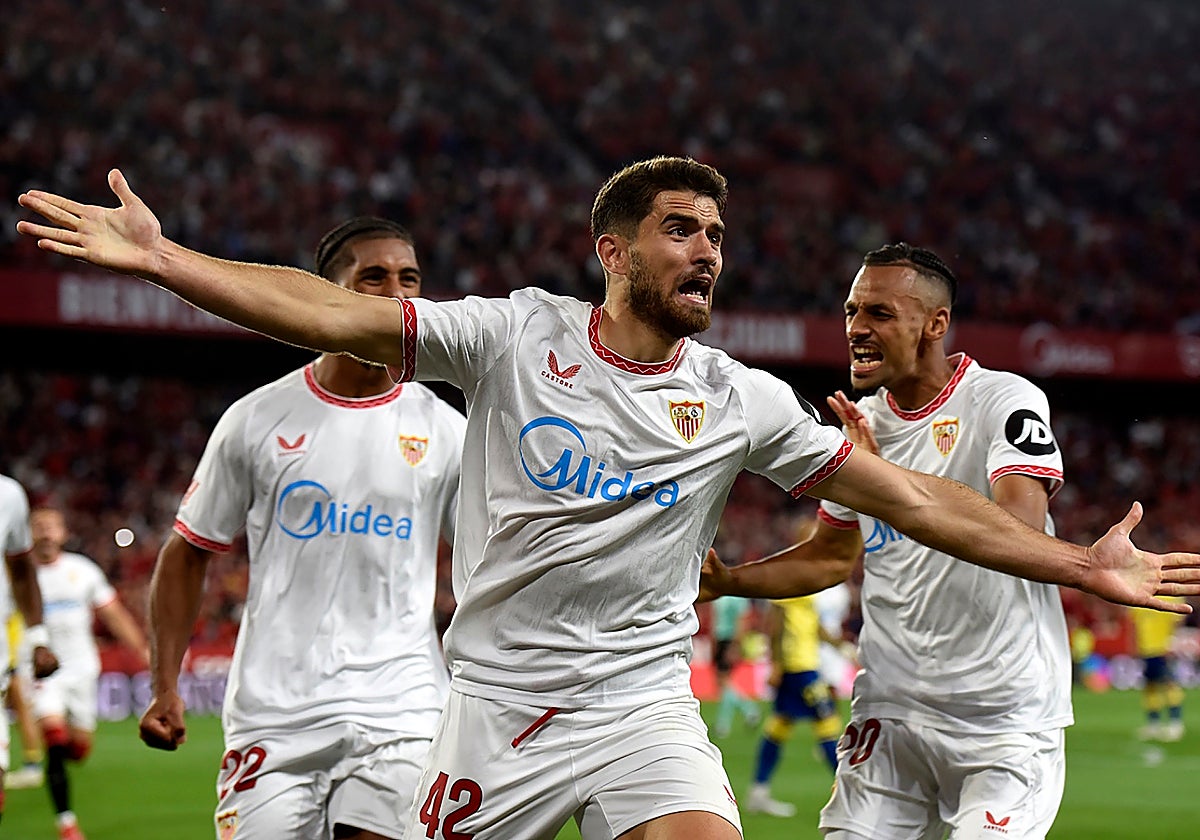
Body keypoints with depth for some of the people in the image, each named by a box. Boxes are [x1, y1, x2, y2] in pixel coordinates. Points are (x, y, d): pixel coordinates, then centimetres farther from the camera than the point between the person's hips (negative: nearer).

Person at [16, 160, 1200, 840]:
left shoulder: (742, 402, 2)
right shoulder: (514, 336, -3)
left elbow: (912, 500, 4)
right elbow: (335, 315, -8)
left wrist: (1078, 564, 1)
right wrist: (156, 257, -16)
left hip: (641, 704, 1)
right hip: (498, 697, -1)